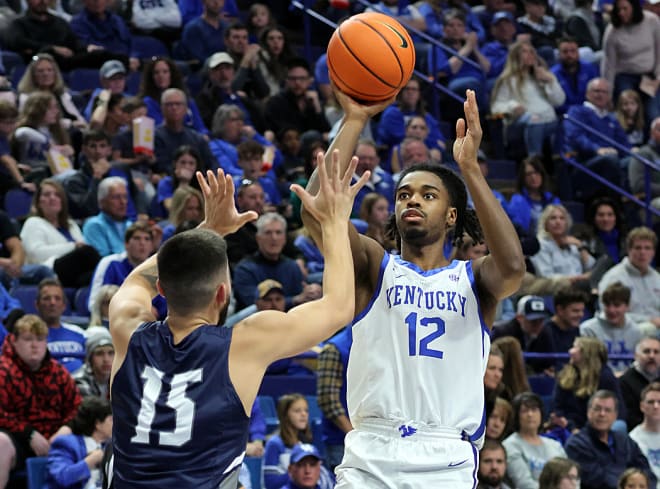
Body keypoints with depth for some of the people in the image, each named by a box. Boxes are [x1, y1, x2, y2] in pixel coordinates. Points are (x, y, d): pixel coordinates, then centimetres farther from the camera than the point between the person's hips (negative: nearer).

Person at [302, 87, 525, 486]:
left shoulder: (473, 278, 11)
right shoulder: (375, 268, 11)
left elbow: (512, 267, -14)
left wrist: (470, 168, -15)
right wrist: (354, 121, -9)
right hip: (371, 457, 0)